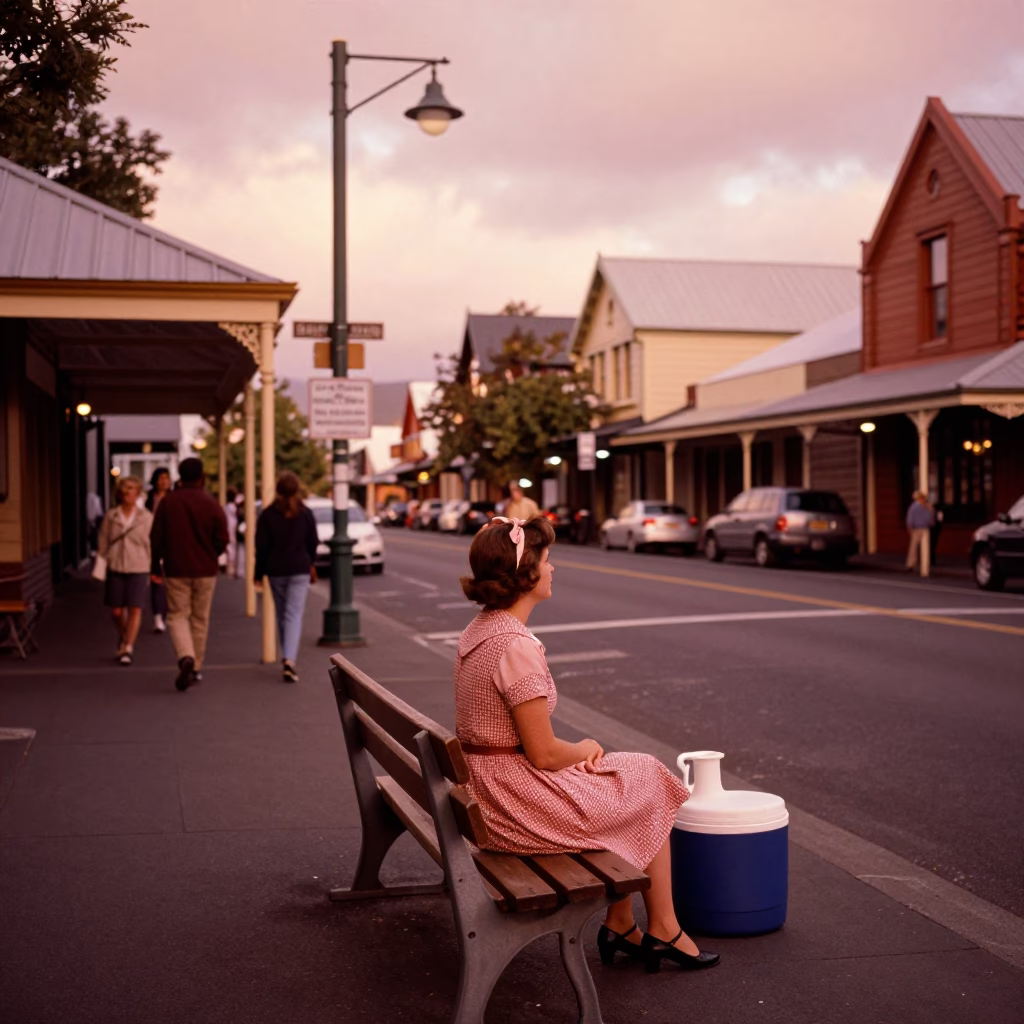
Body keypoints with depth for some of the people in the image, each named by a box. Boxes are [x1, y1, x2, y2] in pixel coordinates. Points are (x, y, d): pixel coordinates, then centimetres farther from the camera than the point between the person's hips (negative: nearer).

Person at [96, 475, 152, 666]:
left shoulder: (146, 517, 2)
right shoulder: (111, 516, 5)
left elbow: (152, 543, 5)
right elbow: (102, 542, 11)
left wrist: (151, 565, 0)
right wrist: (103, 561, 5)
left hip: (138, 567, -1)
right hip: (115, 567, 1)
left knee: (135, 609, -8)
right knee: (117, 610, 6)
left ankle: (127, 648, -2)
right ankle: (123, 638, 34)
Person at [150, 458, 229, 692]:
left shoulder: (167, 502, -2)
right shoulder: (212, 504, -5)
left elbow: (156, 538, -1)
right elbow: (222, 541, -6)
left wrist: (156, 567, 10)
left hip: (176, 570, 0)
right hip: (205, 571, 0)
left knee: (177, 615, 4)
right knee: (200, 619, 11)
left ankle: (186, 657, -20)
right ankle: (195, 668, 16)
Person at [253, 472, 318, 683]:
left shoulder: (267, 515, -3)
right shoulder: (306, 514, -1)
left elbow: (261, 547, -3)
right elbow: (312, 543, 7)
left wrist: (258, 573, 4)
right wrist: (310, 564, 25)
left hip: (276, 570, 1)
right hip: (300, 570, -1)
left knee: (281, 614, 15)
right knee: (295, 614, -6)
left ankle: (287, 658, 22)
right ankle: (289, 659, -23)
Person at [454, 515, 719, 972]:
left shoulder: (477, 631, 6)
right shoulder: (517, 648, -25)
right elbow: (544, 753, -21)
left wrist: (577, 753, 7)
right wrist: (586, 749, 0)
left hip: (486, 794, 9)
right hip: (518, 803, -9)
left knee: (631, 788, 22)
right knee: (651, 790, 12)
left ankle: (620, 926, 27)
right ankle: (663, 930, 27)